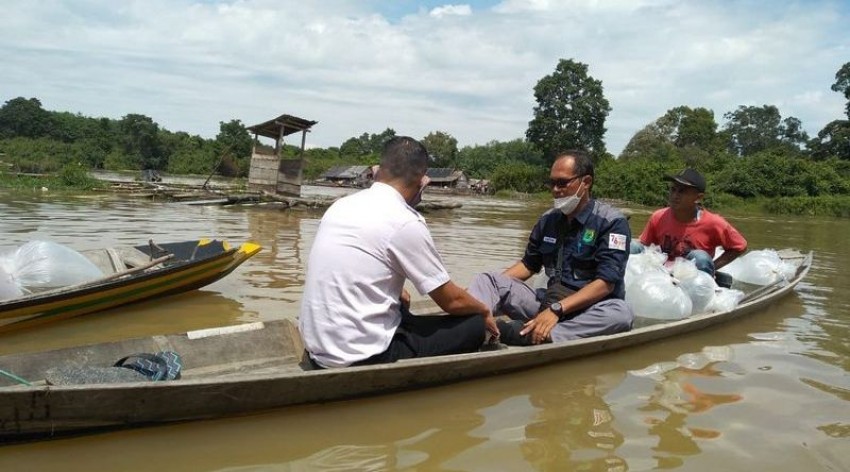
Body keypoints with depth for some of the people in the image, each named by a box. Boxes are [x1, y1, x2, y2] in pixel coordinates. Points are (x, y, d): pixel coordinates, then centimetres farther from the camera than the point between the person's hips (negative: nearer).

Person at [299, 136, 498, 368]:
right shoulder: (405, 222, -15)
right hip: (360, 356, -8)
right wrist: (485, 311, 13)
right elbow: (452, 301, -6)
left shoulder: (342, 205, 6)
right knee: (473, 326, 2)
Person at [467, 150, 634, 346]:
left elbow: (606, 283, -18)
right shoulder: (548, 219, 8)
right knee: (485, 279, -8)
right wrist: (494, 285, 1)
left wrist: (556, 310, -28)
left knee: (621, 313, -37)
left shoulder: (612, 222, -9)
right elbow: (528, 265, 16)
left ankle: (524, 335, -45)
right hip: (548, 301, 5)